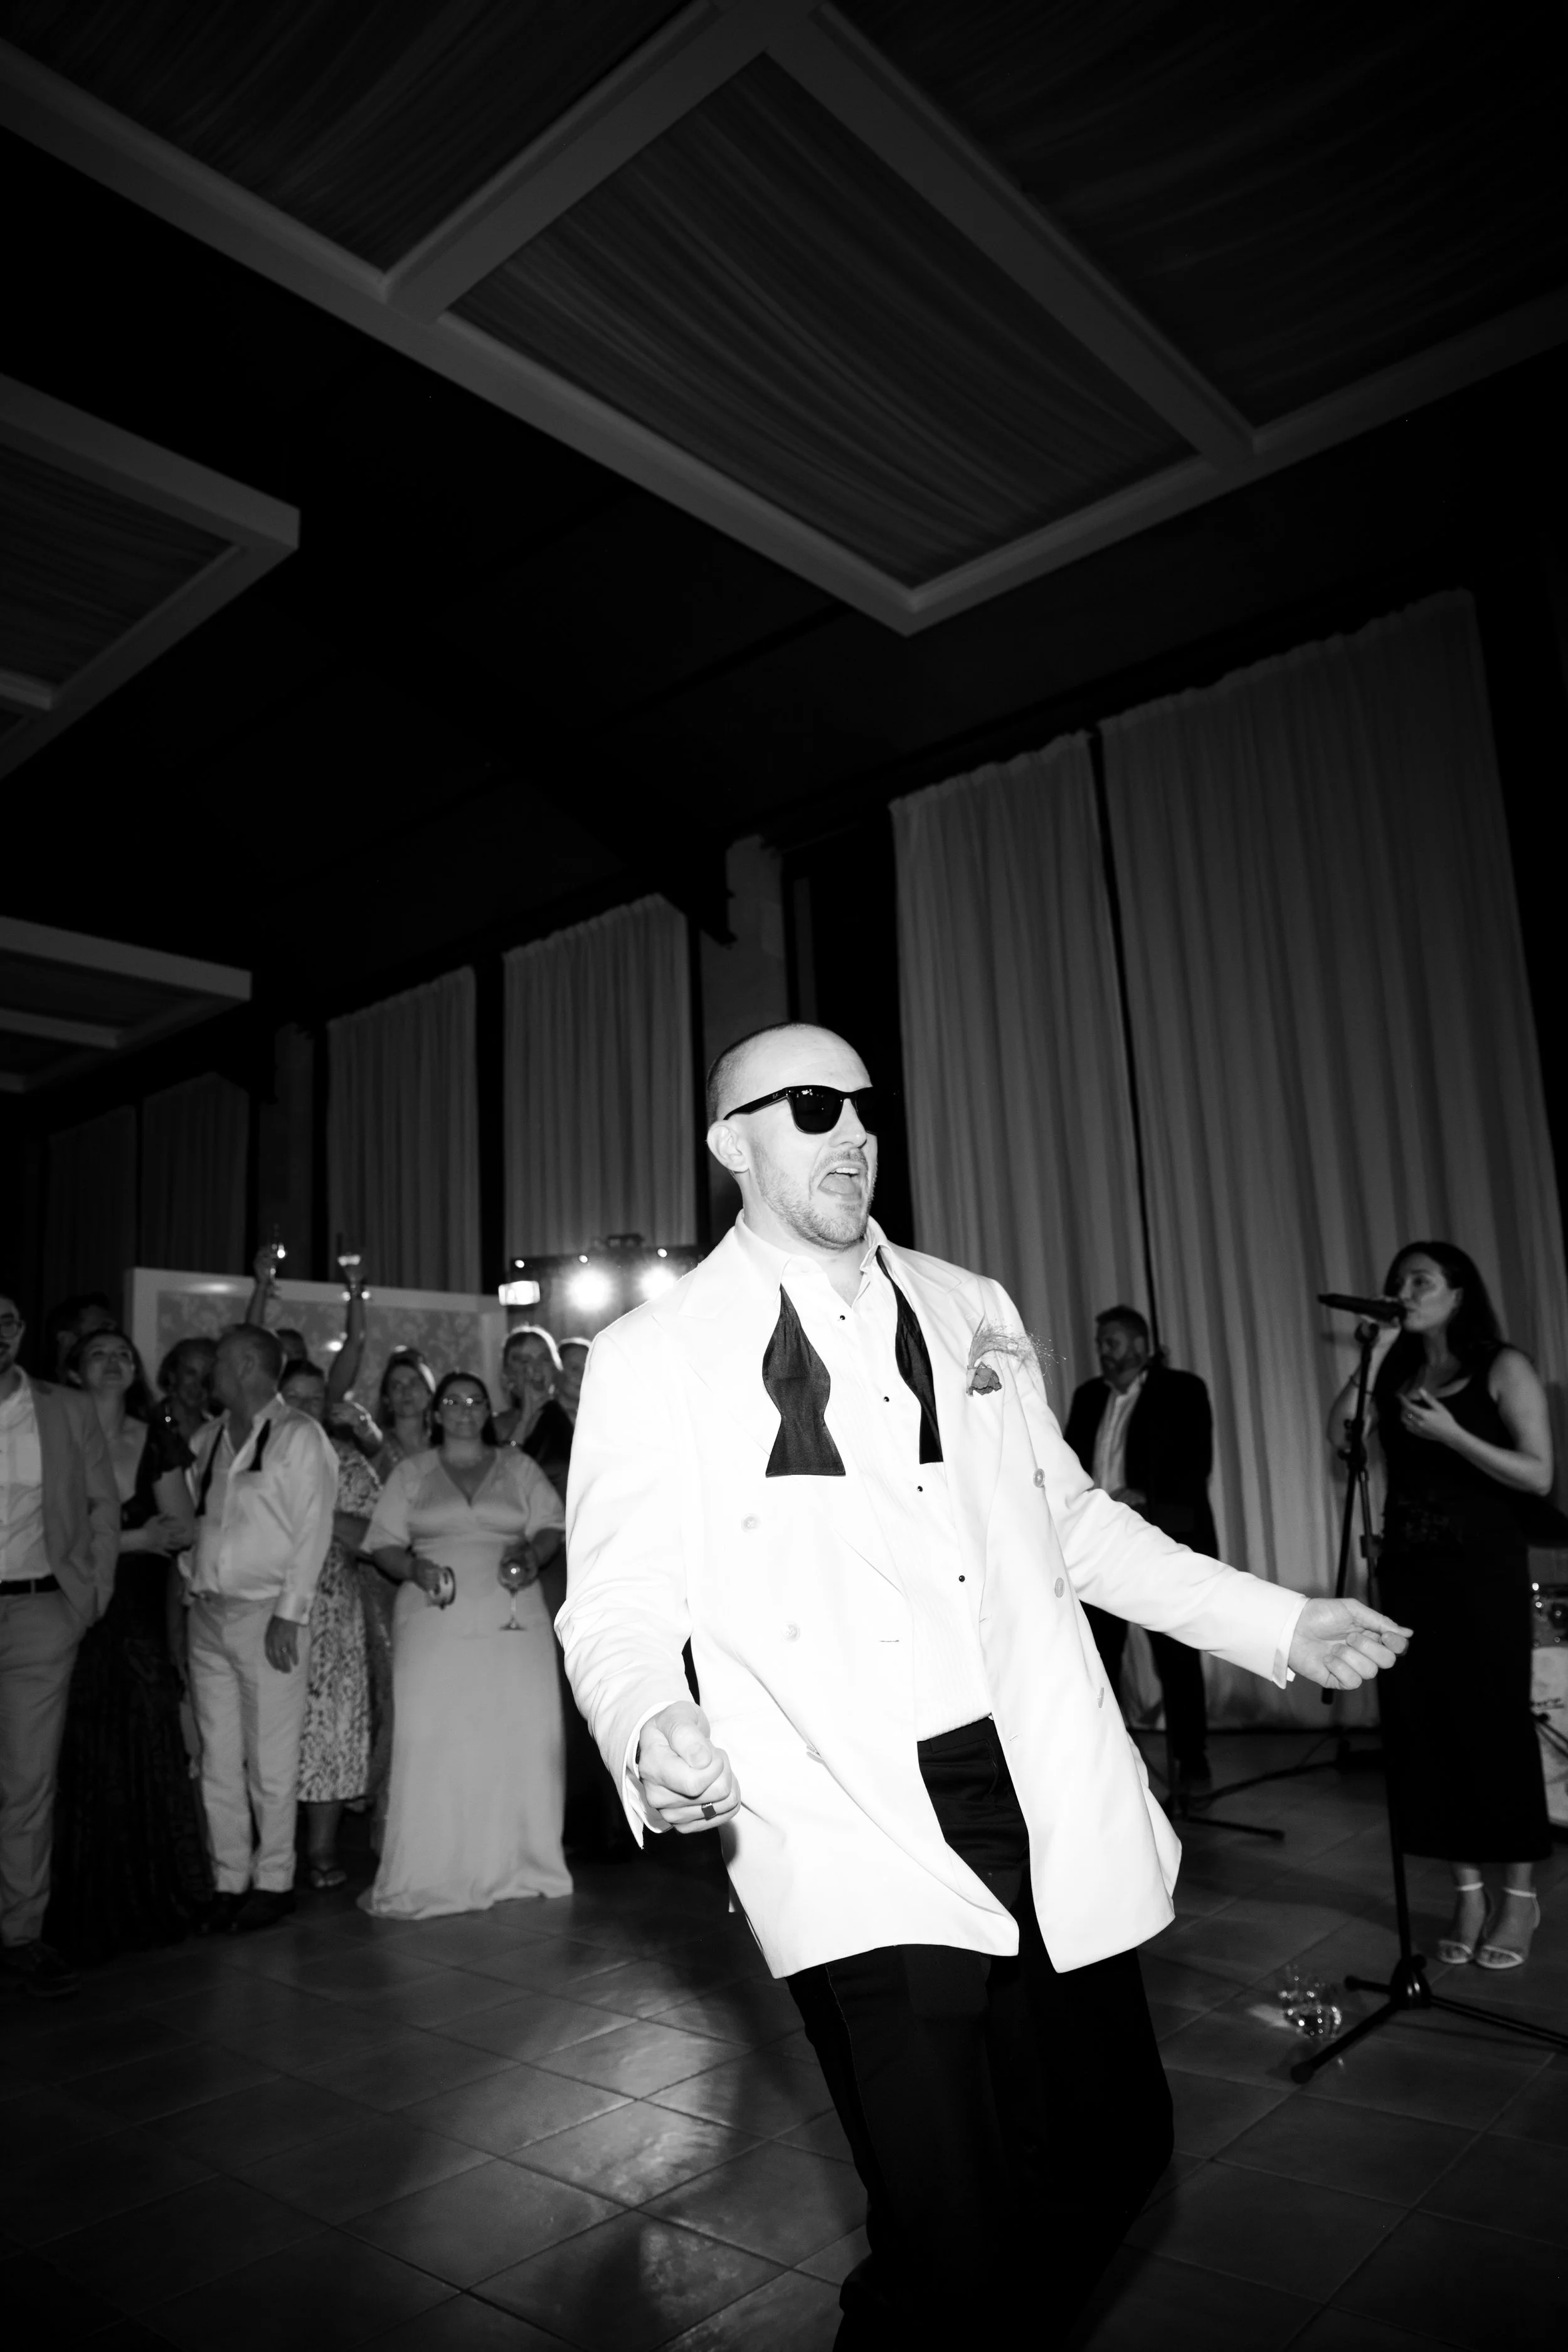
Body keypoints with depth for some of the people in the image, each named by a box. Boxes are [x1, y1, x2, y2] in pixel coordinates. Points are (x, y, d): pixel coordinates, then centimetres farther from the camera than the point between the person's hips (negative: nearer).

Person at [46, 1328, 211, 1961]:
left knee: (149, 1757, 4)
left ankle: (151, 1902, 17)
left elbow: (182, 1529, 4)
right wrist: (142, 1537, -6)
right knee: (81, 1762, 1)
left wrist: (108, 1539, -6)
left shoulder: (157, 1441, 7)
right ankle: (85, 1915, 14)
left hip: (141, 1615, 2)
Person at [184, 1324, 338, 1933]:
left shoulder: (298, 1435, -5)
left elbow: (313, 1529, -9)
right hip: (208, 1612, 6)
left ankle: (274, 1881, 12)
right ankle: (230, 1881, 19)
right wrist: (194, 1594, 5)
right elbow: (199, 1521, 16)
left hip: (268, 1614, -6)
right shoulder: (213, 1438, 14)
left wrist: (289, 1615, -14)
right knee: (218, 1761, 9)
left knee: (271, 1761, 0)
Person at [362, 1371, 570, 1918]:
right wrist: (414, 1569, -12)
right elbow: (384, 1544, 7)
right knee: (433, 1745, -6)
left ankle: (515, 1865, 10)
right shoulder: (411, 1474, 12)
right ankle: (428, 1875, 3)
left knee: (520, 1742, -2)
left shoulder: (518, 1467, 13)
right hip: (434, 1627, 0)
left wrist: (532, 1554, -12)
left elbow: (551, 1526, 8)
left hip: (514, 1625, 1)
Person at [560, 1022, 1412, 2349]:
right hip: (860, 1848, -5)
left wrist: (1278, 1624, 14)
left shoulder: (973, 1313, 10)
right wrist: (650, 1729, -25)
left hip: (1060, 1816, 5)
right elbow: (619, 1609, -4)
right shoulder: (653, 1360, -4)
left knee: (1116, 2143, 15)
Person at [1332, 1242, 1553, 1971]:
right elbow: (1340, 1434, -6)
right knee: (1424, 1728, 5)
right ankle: (1467, 1893, 16)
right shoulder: (1394, 1377, 10)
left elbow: (1539, 1477, -9)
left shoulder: (1503, 1368, -2)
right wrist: (1374, 1357, -7)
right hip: (1407, 1569, 4)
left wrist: (1453, 1435, -20)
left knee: (1495, 1724, 1)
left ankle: (1519, 1894, 15)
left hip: (1484, 1568, -4)